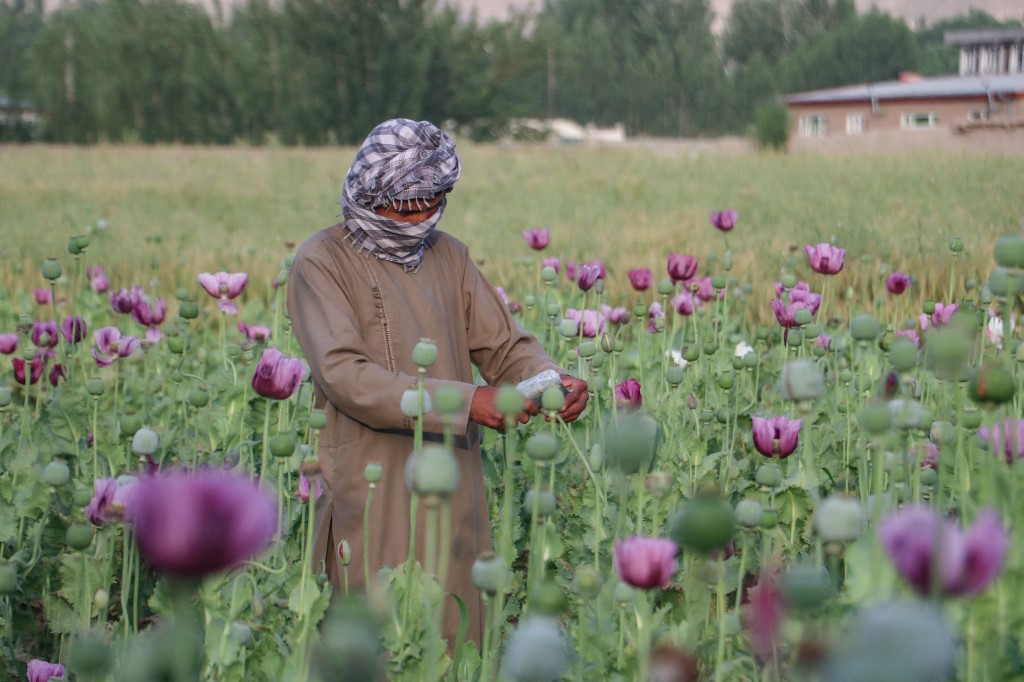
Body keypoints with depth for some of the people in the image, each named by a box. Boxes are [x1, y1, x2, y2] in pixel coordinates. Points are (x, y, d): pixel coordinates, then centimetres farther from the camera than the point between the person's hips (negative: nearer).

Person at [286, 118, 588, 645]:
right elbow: (343, 375, -18)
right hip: (374, 493, -5)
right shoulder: (322, 262, -6)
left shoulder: (448, 255, 12)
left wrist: (548, 376, -12)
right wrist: (464, 402, -25)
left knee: (460, 638, 6)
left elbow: (502, 344, 13)